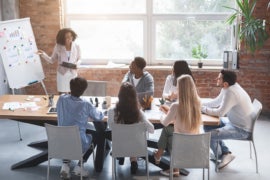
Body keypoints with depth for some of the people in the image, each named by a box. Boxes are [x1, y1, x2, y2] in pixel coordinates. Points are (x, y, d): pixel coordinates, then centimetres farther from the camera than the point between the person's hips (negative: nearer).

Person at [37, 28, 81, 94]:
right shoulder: (58, 47, -6)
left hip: (73, 74, 1)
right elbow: (52, 60, 1)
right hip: (62, 74, -1)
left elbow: (79, 59, 8)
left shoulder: (76, 47, -4)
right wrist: (43, 54, -14)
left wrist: (76, 64, -14)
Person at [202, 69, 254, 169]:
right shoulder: (229, 87, 0)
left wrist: (203, 109, -13)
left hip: (242, 130, -10)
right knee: (207, 126, 13)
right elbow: (216, 102, 13)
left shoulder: (230, 92, -29)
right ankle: (225, 152, 17)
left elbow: (220, 112, -26)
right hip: (234, 122, 10)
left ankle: (221, 156, 13)